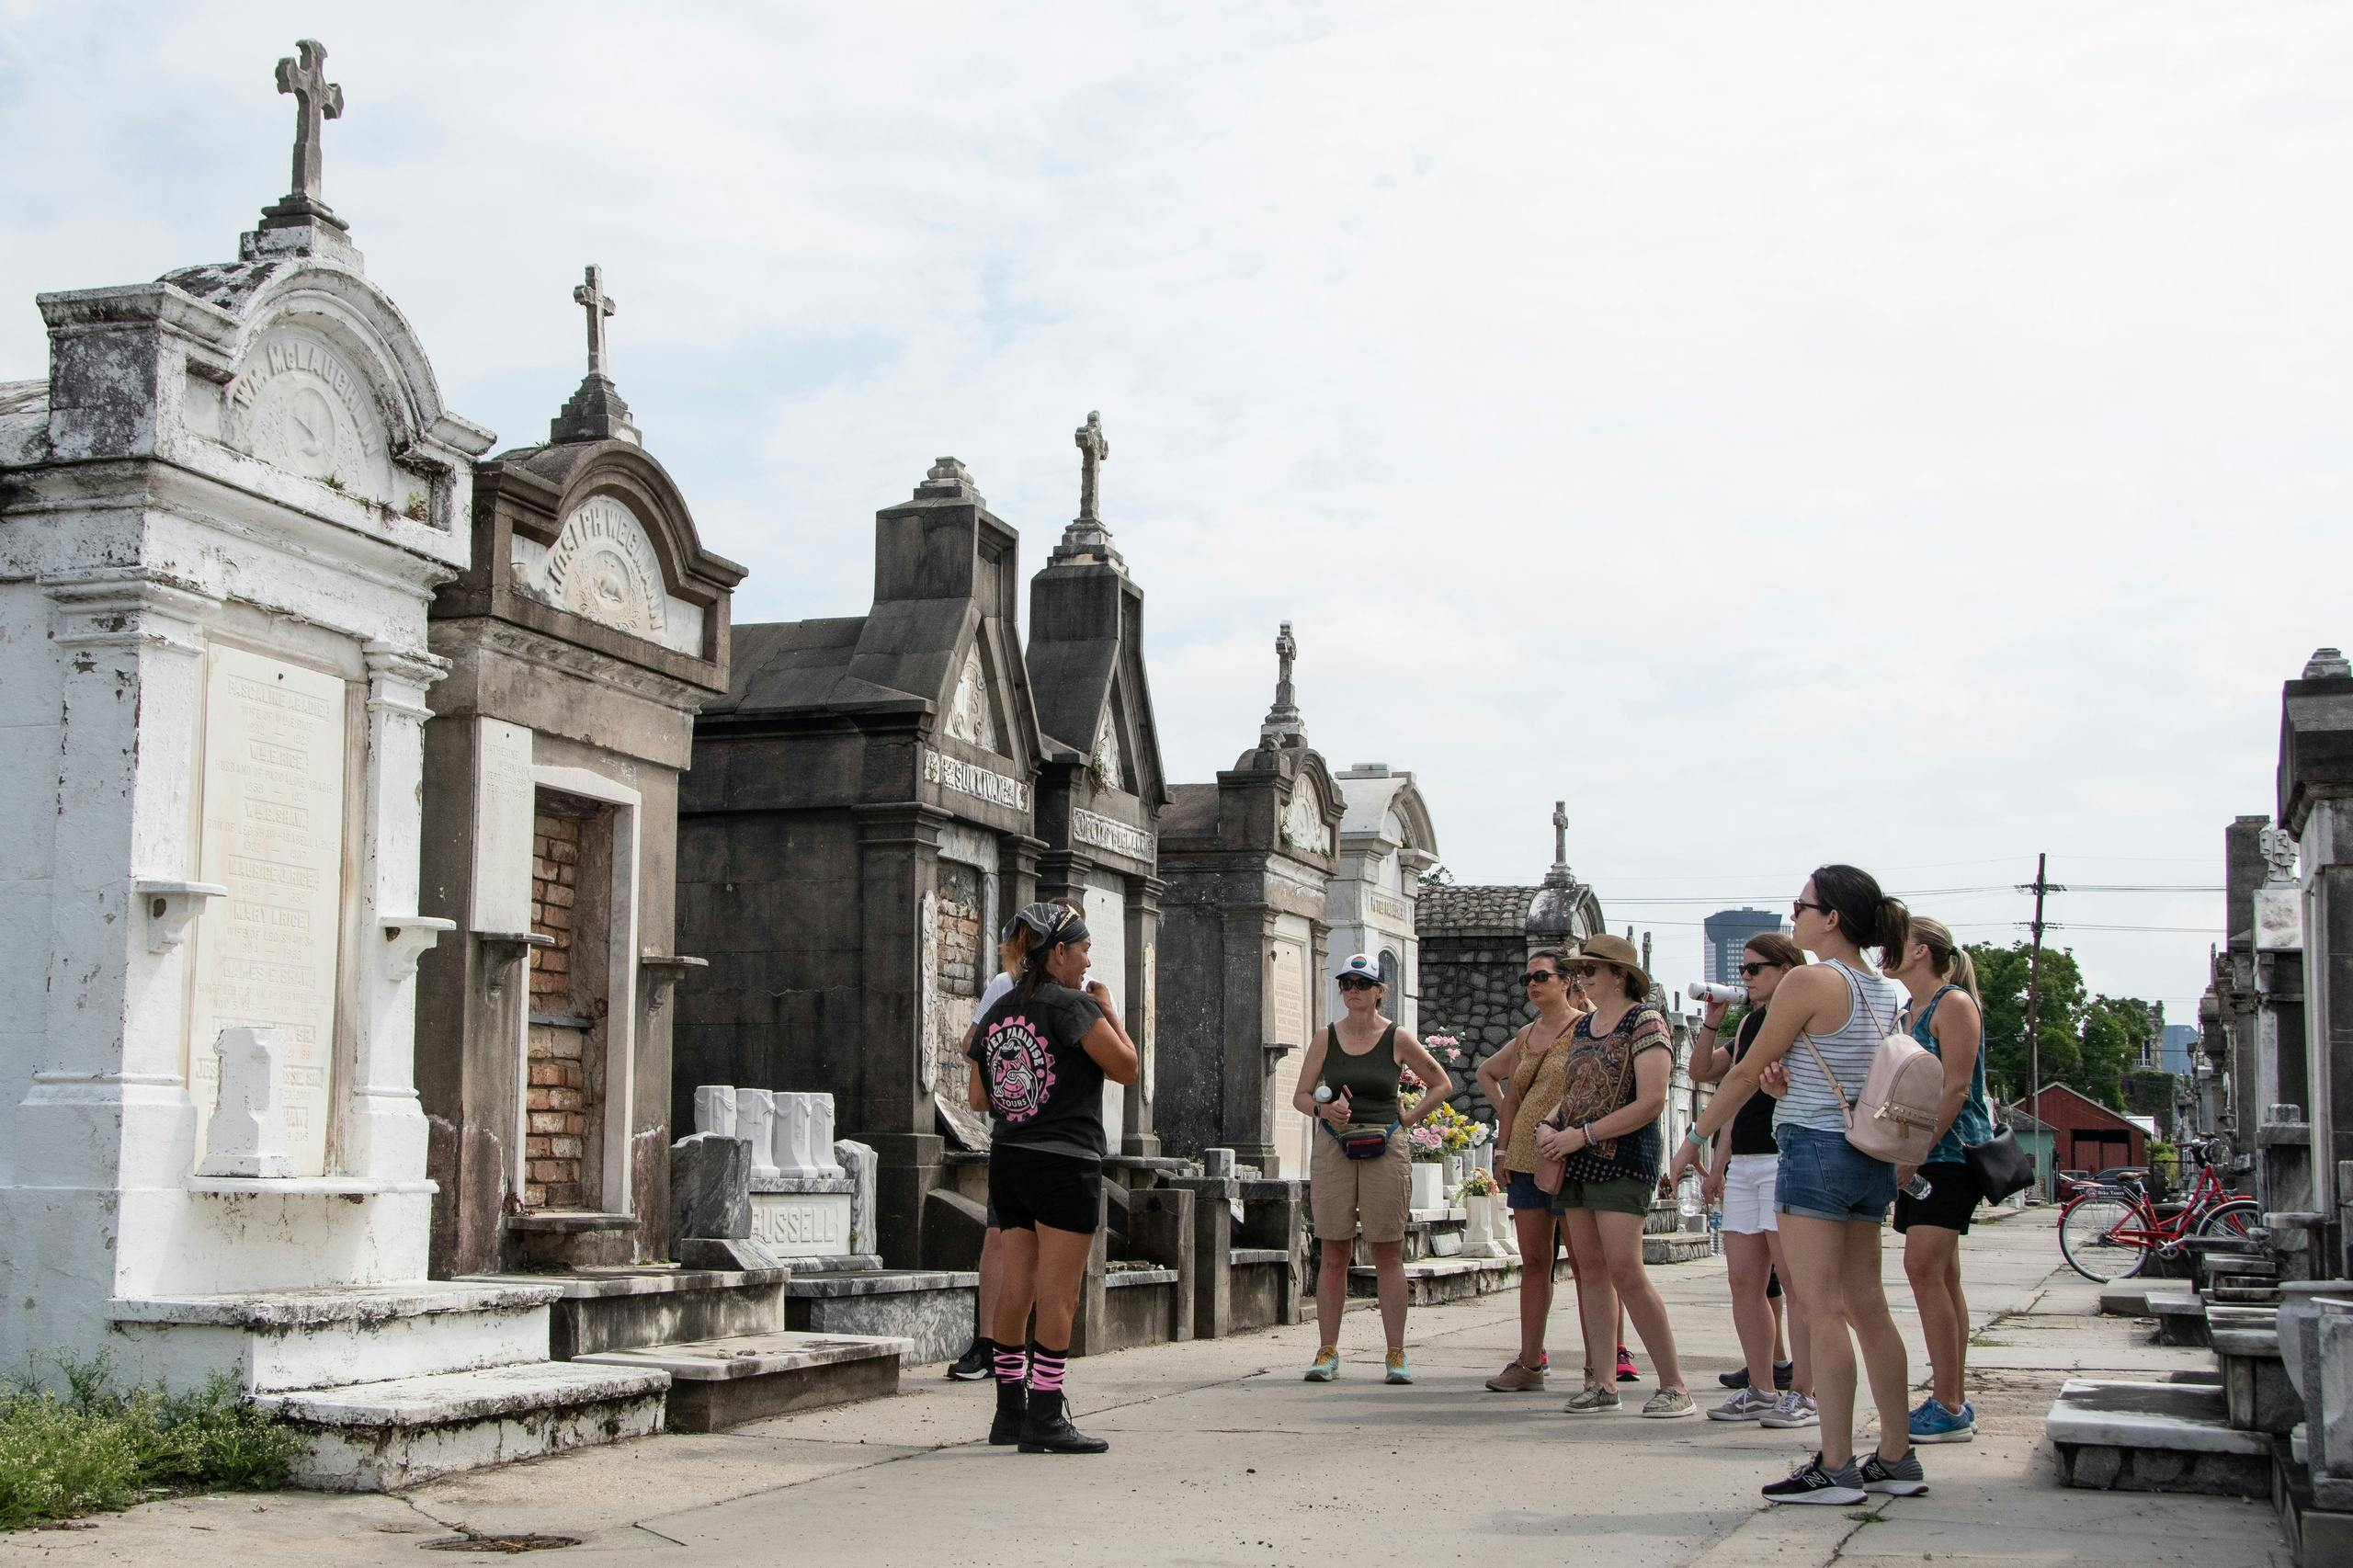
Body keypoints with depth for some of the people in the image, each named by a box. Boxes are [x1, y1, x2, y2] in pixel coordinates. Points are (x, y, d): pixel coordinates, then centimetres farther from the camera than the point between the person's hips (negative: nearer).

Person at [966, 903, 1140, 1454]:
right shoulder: (1074, 1006, -11)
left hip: (1007, 1161, 7)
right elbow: (1126, 1067, -10)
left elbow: (978, 1098, 14)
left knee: (1015, 1289, 11)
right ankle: (1045, 1418, -3)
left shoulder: (997, 1012, 11)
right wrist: (1108, 1011, 2)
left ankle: (1010, 1410, 16)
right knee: (1058, 1295, -4)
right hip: (1065, 1164, -7)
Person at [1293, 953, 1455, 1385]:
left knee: (1388, 1254, 0)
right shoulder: (1326, 1038, 7)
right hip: (1333, 1149, 1)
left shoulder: (1397, 1039, 3)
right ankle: (1327, 1351, 5)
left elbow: (1441, 1084, 11)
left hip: (1386, 1150, -1)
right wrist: (1323, 1108, -14)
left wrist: (1408, 1119, 2)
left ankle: (1396, 1354, 2)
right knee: (1334, 1255, 2)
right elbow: (1301, 1095, 7)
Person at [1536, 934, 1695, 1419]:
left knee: (1624, 1270, -15)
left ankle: (1674, 1384, -9)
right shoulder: (1582, 1027, 17)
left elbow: (1651, 1102, -16)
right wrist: (1548, 1125, 2)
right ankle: (1602, 1384, 8)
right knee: (1590, 1270, 5)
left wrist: (1582, 1134, -16)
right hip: (1577, 1162, 8)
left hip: (1623, 1159, -8)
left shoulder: (1645, 1022, -8)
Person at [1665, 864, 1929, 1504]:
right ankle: (1897, 1457, 14)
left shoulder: (1810, 981, -11)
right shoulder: (1887, 993, 12)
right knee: (1867, 1307, 11)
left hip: (1816, 1150, -8)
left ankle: (1836, 1466, -7)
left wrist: (1695, 1137, 3)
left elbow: (1747, 1072, -7)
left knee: (1822, 1310, -7)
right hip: (1871, 1157, 8)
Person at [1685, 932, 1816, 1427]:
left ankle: (1802, 1394, -4)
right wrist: (1712, 1020, 13)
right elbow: (1701, 1072, 24)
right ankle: (1761, 1388, 12)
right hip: (1742, 1162, 8)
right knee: (1744, 1280, 6)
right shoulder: (1749, 1022, 19)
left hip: (1784, 1159, -8)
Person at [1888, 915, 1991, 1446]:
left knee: (1924, 1267, -16)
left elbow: (1956, 1088, -16)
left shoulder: (1953, 1004, -7)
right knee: (1939, 1274, 8)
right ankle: (1952, 1401, 11)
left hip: (1950, 1153, -9)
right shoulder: (1908, 1013, 20)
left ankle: (1948, 1408, -15)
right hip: (1918, 1158, 9)